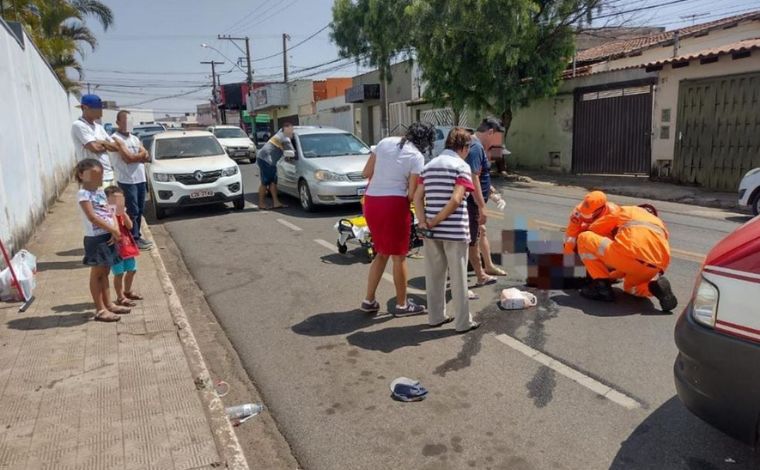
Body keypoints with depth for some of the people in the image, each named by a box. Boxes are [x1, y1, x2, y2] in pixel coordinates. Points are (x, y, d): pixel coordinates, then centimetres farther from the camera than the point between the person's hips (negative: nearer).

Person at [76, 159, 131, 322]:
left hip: (108, 236, 8)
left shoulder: (100, 191, 12)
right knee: (97, 274, 1)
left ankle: (108, 304, 26)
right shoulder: (83, 194, -12)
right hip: (96, 238, -8)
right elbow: (92, 217, -20)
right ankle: (100, 310, 7)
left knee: (105, 272, 16)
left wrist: (115, 232, -8)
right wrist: (114, 230, -18)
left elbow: (110, 213, 7)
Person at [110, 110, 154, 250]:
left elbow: (146, 157, 6)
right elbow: (128, 158, -18)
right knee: (133, 211, -4)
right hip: (127, 181, -7)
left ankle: (137, 236, 20)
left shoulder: (135, 138, 17)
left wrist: (135, 156, -12)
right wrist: (141, 155, -3)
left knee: (140, 211, 11)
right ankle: (134, 239, 2)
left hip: (141, 179, 7)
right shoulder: (116, 138, -8)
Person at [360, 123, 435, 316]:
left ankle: (369, 300, 24)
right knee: (399, 256, 9)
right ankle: (402, 305, 21)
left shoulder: (384, 142, 8)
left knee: (382, 253, 20)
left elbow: (366, 172, 10)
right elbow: (412, 193, -10)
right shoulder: (417, 157, -7)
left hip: (371, 201, 6)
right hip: (394, 204, -6)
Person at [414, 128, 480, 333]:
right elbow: (455, 200, -19)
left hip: (431, 232, 6)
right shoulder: (462, 166, -8)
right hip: (454, 231, -5)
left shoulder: (429, 165, 11)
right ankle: (463, 322, 14)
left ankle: (436, 316, 25)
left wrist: (423, 222, -5)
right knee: (458, 277, 4)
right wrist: (435, 221, -12)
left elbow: (417, 197, 4)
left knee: (434, 275, 15)